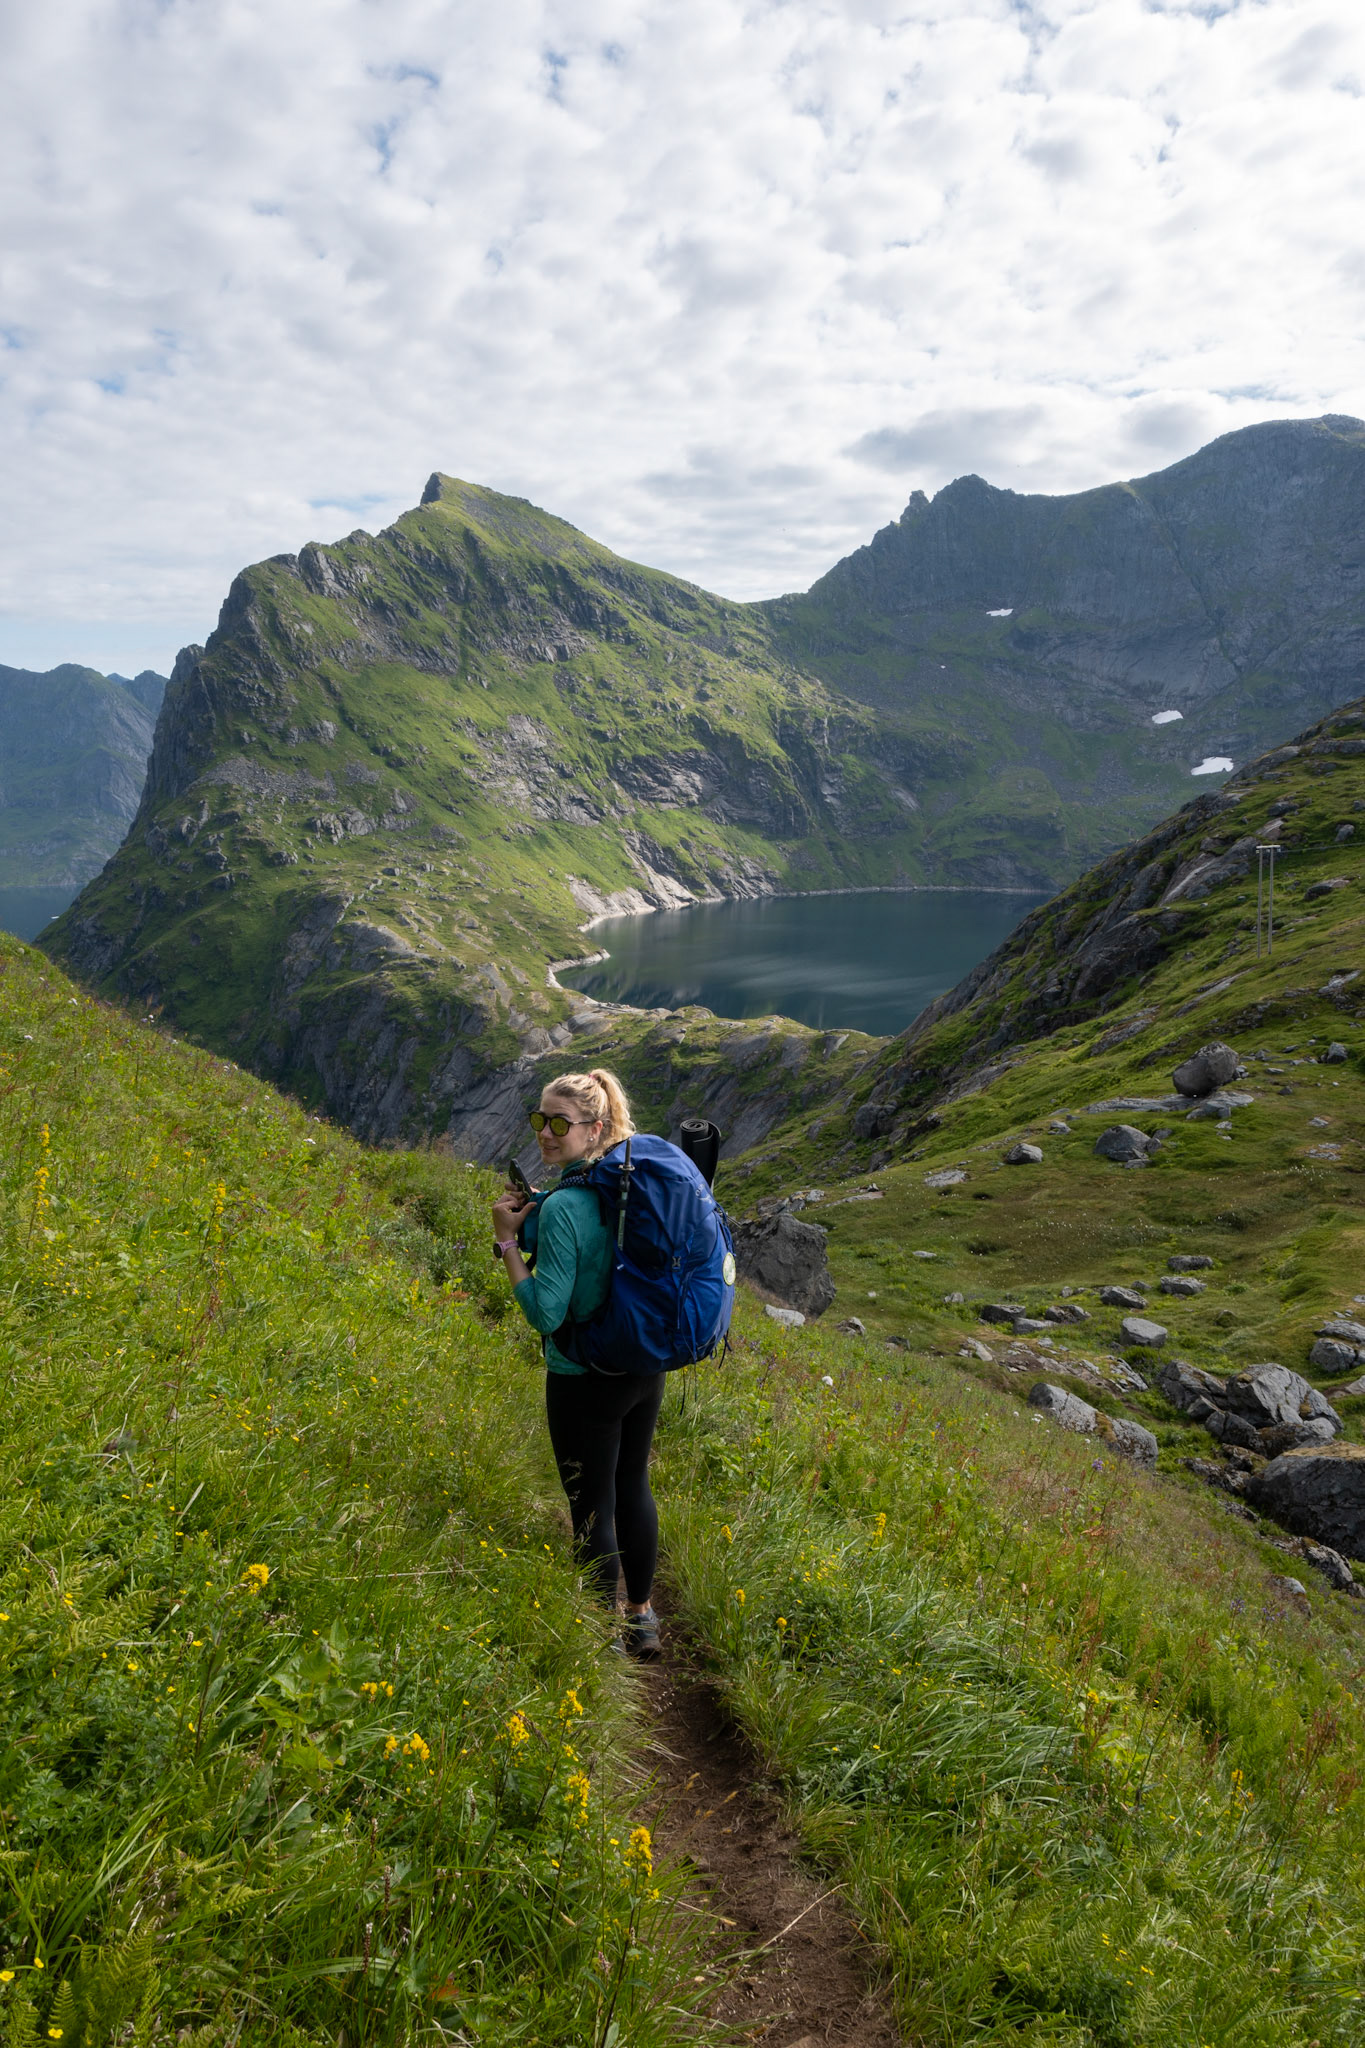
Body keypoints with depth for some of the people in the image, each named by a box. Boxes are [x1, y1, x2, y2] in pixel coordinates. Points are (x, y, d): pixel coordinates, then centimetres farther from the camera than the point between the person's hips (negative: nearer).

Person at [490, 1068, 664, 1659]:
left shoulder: (563, 1206, -24)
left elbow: (546, 1313, -24)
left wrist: (507, 1238, -18)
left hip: (586, 1383, -8)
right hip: (645, 1366, 8)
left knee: (593, 1510, 9)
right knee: (632, 1487, 23)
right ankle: (642, 1617, 39)